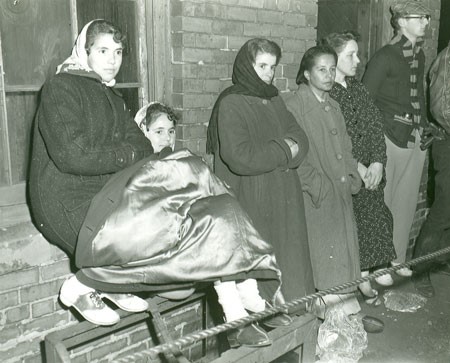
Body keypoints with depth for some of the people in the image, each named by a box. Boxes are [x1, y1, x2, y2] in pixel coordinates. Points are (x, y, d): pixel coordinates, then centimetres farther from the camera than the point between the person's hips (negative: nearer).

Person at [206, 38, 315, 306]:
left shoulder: (274, 100, 16)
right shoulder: (231, 104, -9)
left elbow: (300, 139, 10)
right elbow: (240, 157, -21)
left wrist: (290, 149, -14)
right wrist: (283, 150, -9)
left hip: (284, 202, 7)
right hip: (252, 203, -7)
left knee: (289, 262, 9)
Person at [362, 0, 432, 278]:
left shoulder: (419, 56, 11)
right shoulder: (385, 57, -10)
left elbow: (419, 95, 16)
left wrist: (424, 126, 9)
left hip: (416, 138, 7)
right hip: (391, 137, -7)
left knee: (408, 200, 12)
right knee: (383, 201, 1)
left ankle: (398, 259, 26)